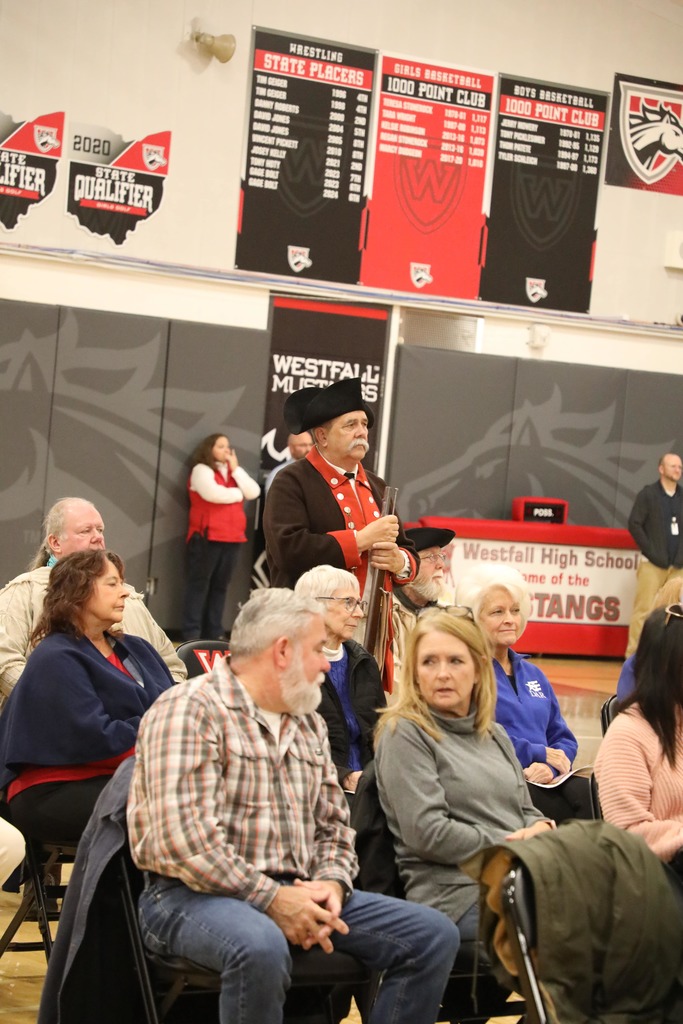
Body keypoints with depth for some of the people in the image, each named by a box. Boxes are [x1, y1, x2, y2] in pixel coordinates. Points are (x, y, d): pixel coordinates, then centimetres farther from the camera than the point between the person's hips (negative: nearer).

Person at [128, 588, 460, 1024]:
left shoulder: (309, 724, 16)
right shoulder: (190, 710, -10)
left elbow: (333, 822, 18)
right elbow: (184, 840, -20)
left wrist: (331, 882, -4)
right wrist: (271, 899, -20)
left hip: (297, 892, 8)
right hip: (197, 894, -8)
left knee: (435, 935, -5)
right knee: (261, 947, -41)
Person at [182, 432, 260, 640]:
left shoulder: (234, 471, 19)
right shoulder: (201, 470, -2)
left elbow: (254, 492, 5)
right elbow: (214, 494, -19)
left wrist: (236, 469, -1)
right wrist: (239, 493, -3)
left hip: (232, 538, 6)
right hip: (207, 537, -6)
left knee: (220, 585, 7)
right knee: (199, 584, -5)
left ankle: (214, 633, 11)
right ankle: (192, 634, -5)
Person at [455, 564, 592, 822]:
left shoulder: (533, 674, 26)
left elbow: (564, 740, 21)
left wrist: (550, 767, -3)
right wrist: (539, 753, -5)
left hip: (543, 781, 7)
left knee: (590, 794, -27)